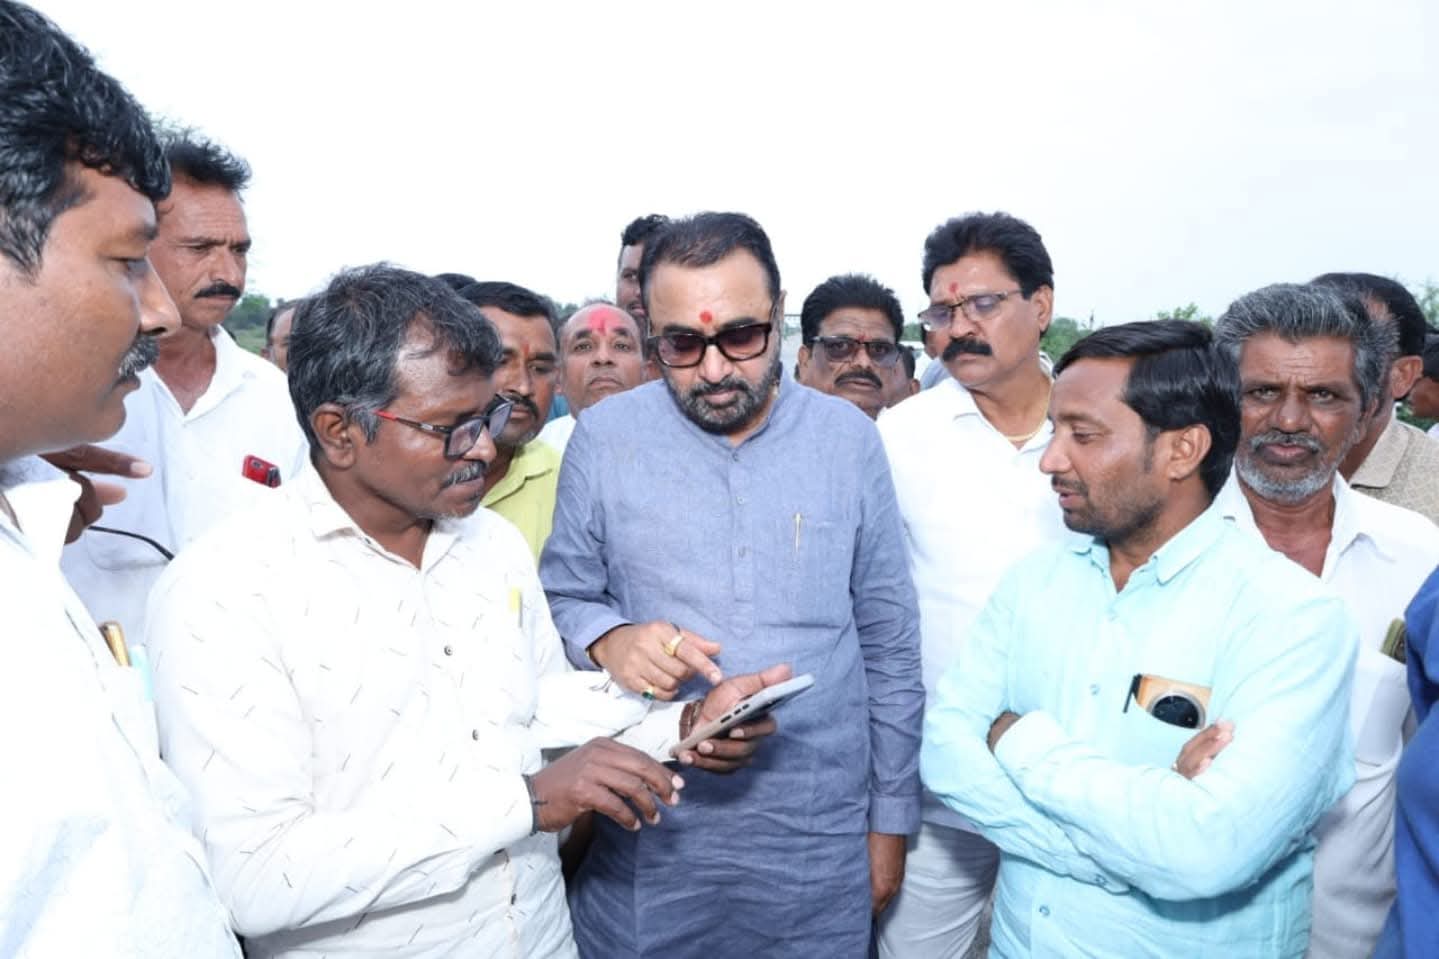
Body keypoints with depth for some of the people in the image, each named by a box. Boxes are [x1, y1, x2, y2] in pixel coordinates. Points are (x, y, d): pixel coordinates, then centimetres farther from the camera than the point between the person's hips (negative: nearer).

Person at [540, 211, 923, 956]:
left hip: (819, 845, 1)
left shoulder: (848, 438, -2)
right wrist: (608, 639, -19)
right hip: (647, 843, 0)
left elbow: (890, 643, 3)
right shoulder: (604, 436, -6)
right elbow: (562, 599, 4)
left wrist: (891, 818, 5)